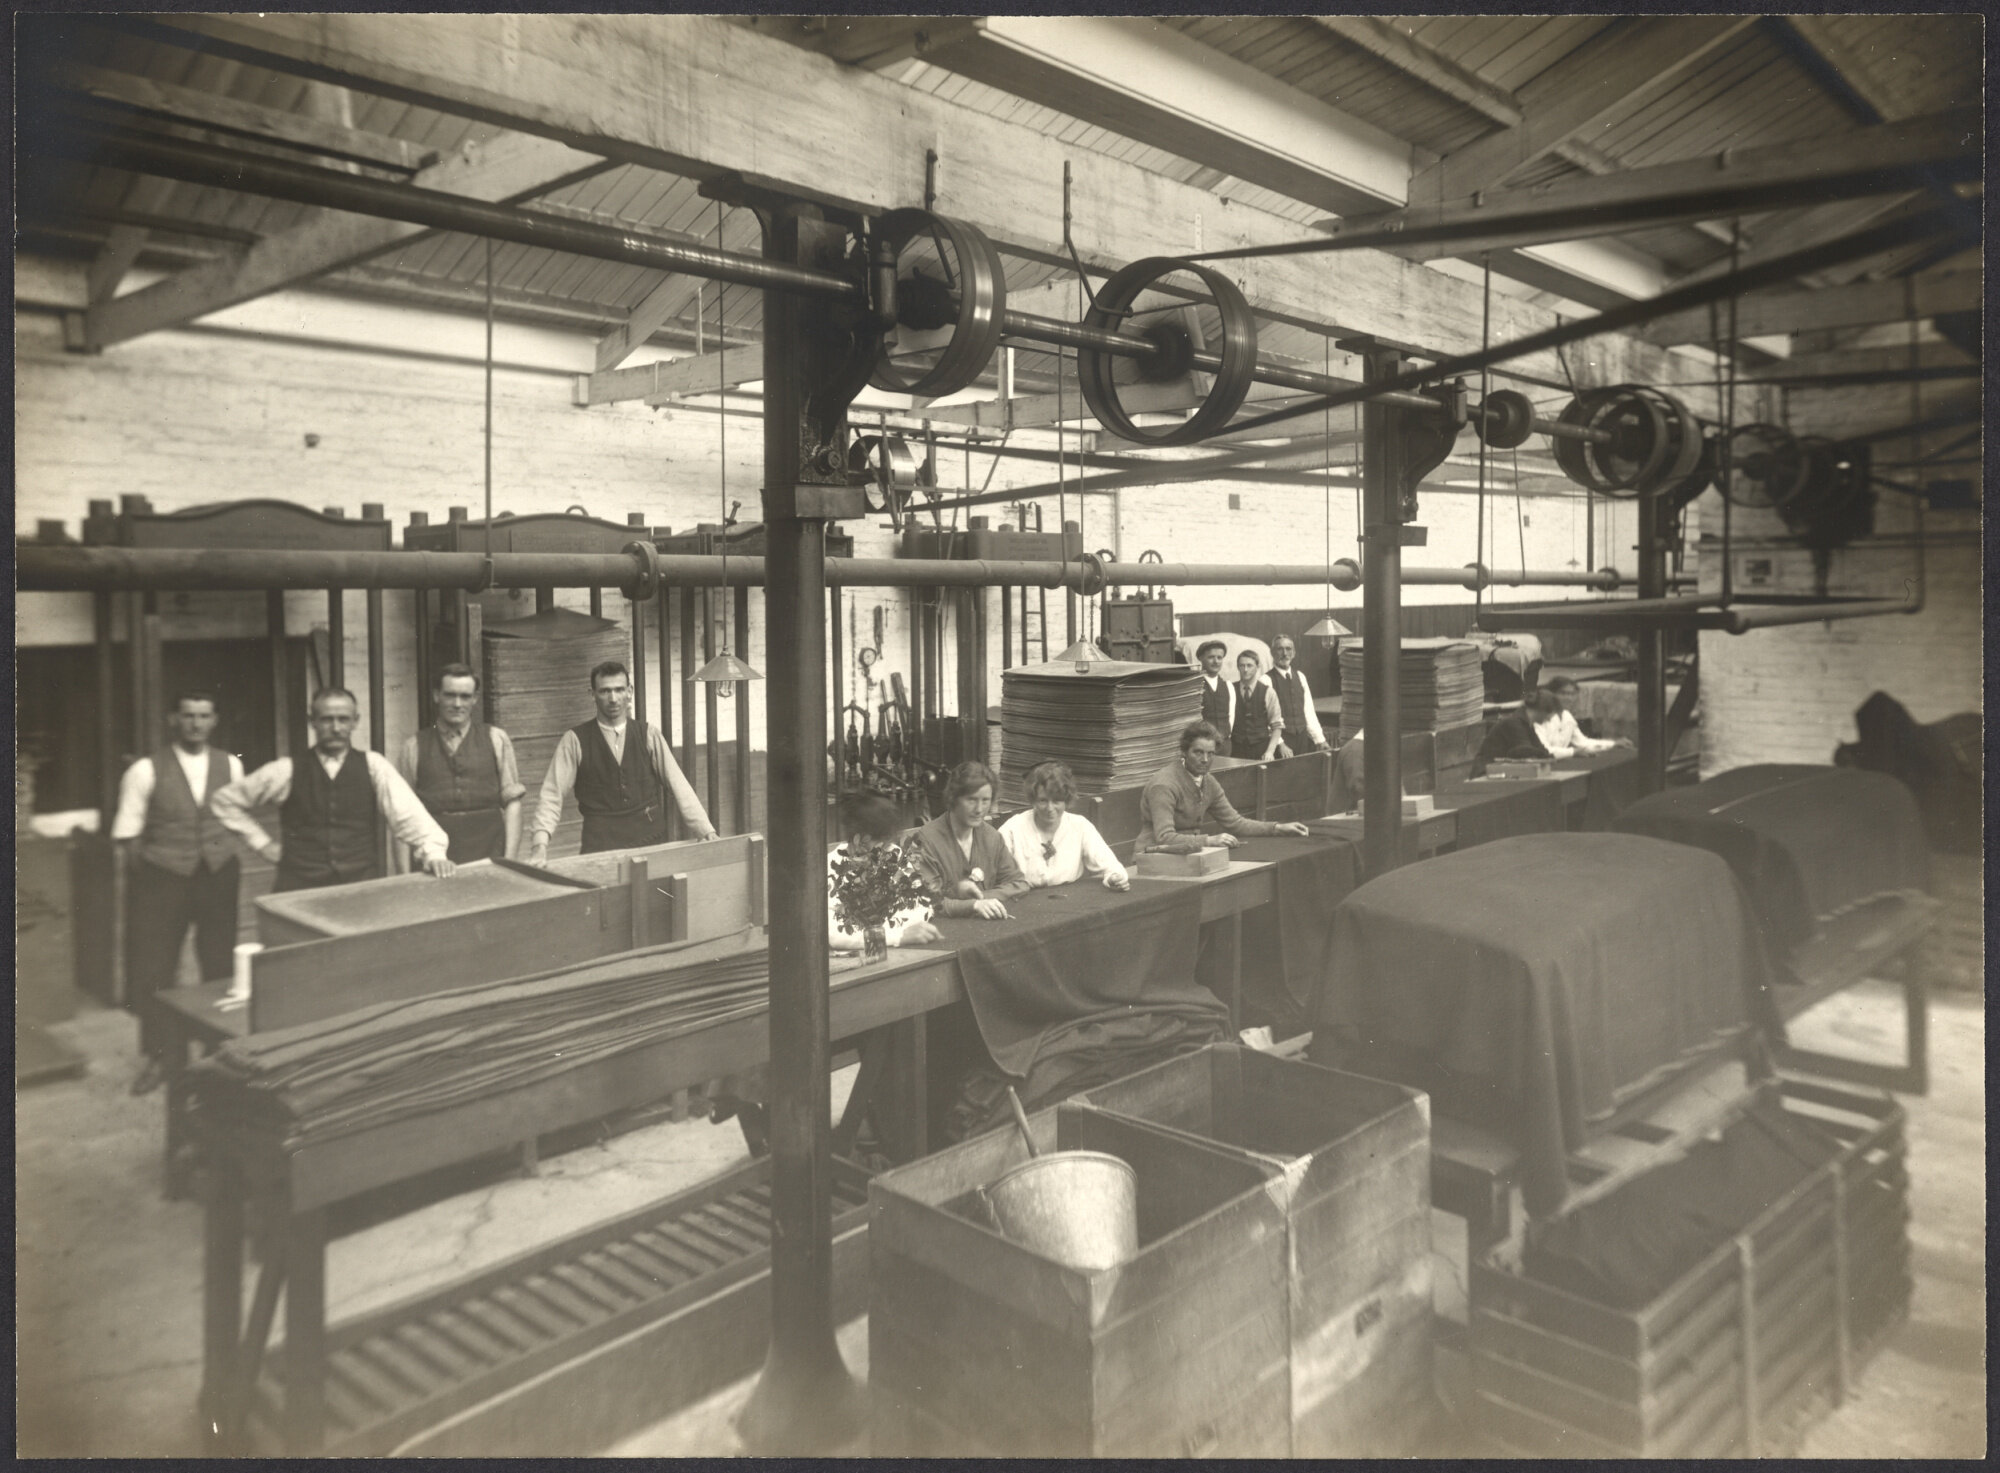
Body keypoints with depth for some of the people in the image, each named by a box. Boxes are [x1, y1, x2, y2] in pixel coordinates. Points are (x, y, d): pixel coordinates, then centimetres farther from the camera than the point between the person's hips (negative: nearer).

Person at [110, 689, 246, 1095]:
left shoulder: (230, 766, 2)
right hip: (162, 882, -2)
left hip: (219, 879, 2)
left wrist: (232, 863, 6)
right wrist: (148, 876, -5)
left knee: (221, 965, 8)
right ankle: (154, 1057, 22)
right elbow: (126, 838, -3)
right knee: (153, 969, 5)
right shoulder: (146, 772, -7)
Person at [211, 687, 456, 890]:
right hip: (301, 890, 0)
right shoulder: (287, 771, 7)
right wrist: (263, 844, 12)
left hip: (363, 890, 0)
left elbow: (406, 813, -7)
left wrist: (432, 851, -24)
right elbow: (225, 802, 20)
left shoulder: (373, 766, 6)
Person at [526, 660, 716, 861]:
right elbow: (552, 794, -1)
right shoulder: (575, 741, 1)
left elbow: (679, 786, 2)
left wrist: (707, 832, -7)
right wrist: (540, 844, -15)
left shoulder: (649, 735, 5)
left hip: (650, 840, 2)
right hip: (600, 847, -2)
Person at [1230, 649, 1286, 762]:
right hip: (1237, 751, 0)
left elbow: (1277, 726, 2)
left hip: (1261, 751, 0)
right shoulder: (1231, 690, 4)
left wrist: (1270, 751, -9)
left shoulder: (1268, 692, 3)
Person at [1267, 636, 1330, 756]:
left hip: (1302, 738, 5)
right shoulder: (1267, 680, -7)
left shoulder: (1300, 676, 11)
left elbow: (1309, 712, 12)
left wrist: (1319, 740, 5)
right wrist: (1280, 744, -17)